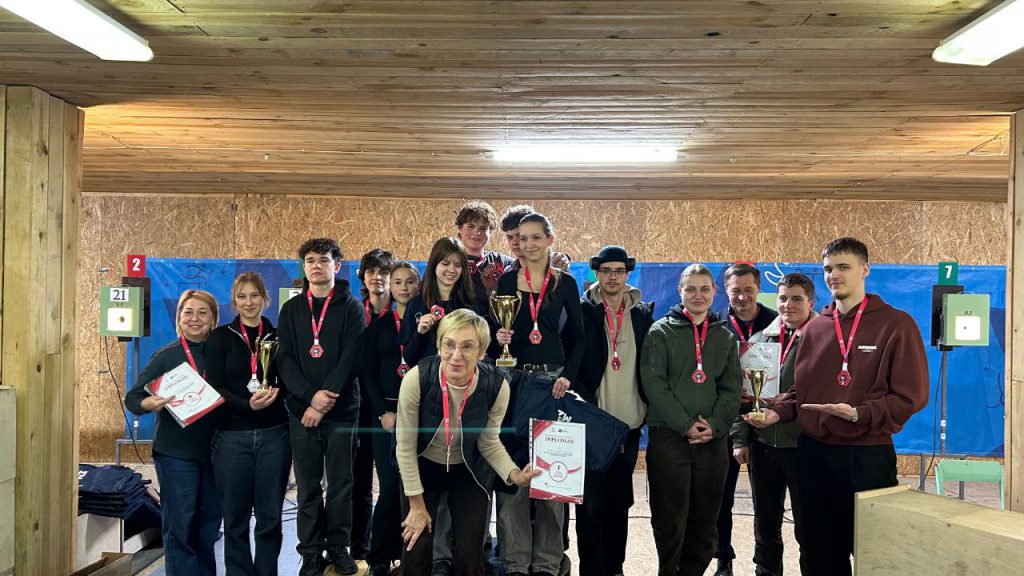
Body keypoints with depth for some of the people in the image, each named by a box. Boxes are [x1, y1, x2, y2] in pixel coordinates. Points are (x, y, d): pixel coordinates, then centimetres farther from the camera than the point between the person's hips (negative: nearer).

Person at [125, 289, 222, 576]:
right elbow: (132, 397, -5)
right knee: (179, 526, -2)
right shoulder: (166, 356, -5)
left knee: (210, 522, 11)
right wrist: (150, 404, -26)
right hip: (175, 453, -4)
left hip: (213, 452, 4)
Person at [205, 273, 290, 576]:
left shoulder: (278, 337, 9)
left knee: (270, 517, 5)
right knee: (235, 519, 4)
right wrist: (247, 404, -20)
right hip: (232, 436, -1)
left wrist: (274, 393, -15)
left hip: (273, 435, 1)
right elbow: (214, 387, -4)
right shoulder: (220, 338, 4)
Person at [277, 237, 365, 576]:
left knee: (341, 483, 4)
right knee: (307, 486, 5)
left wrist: (325, 401, -15)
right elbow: (285, 359, 1)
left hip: (342, 410, -2)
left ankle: (338, 547, 18)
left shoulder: (351, 307, 3)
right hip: (301, 411, 2)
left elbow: (351, 358, -7)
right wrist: (311, 396, -14)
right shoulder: (292, 309, 10)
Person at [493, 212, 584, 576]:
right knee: (513, 468, -1)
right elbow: (495, 328, 9)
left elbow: (577, 337, 5)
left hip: (553, 379, 0)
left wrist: (568, 376, -8)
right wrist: (499, 337, -13)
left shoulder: (565, 283, 5)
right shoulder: (507, 281, 6)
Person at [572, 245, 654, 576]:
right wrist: (584, 402, -15)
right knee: (591, 502, -1)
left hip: (629, 423, 4)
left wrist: (648, 409, 2)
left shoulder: (643, 314, 8)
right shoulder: (582, 311, -3)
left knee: (620, 502, 13)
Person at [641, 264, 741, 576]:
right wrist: (685, 424, -14)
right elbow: (653, 383, -8)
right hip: (669, 437, -3)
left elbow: (731, 389, 8)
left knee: (705, 523, 8)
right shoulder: (661, 332, 1)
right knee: (669, 521, 0)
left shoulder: (725, 337, 13)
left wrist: (715, 424, -9)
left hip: (713, 442, 3)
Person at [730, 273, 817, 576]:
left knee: (806, 526, 7)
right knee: (765, 522, 15)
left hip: (804, 445, -4)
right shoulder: (758, 340, 8)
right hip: (761, 444, 4)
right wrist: (739, 439, 5)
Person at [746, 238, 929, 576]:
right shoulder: (814, 329, 9)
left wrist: (858, 414, -22)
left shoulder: (896, 325, -6)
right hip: (813, 453, 5)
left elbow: (911, 395, -10)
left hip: (867, 456, -5)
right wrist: (778, 412, -4)